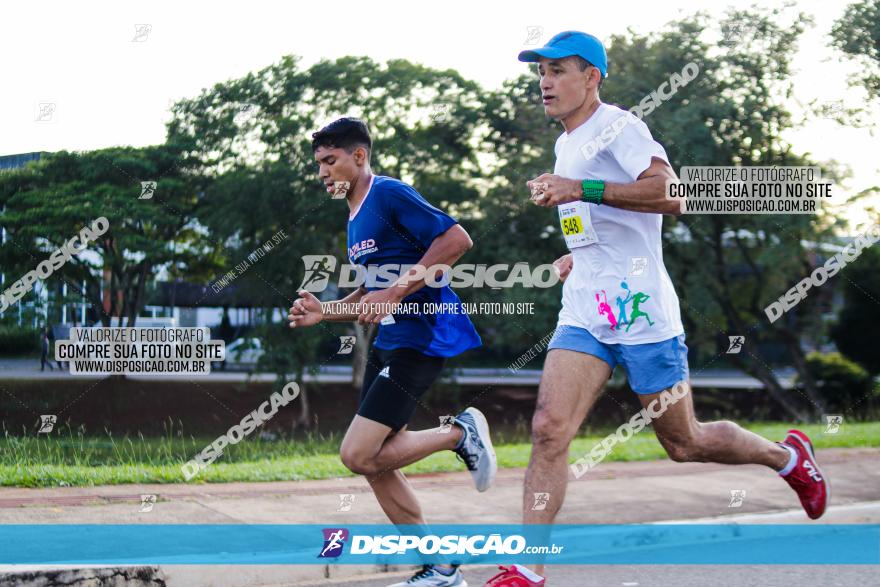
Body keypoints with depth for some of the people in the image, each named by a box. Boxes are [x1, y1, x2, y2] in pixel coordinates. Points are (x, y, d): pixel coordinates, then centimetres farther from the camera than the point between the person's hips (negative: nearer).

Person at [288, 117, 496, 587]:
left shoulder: (389, 194, -10)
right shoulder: (355, 218, 18)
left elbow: (457, 238, -20)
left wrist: (396, 293, -21)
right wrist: (323, 312, 9)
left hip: (421, 338, -10)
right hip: (388, 342, 10)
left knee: (358, 455, -15)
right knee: (374, 465, 7)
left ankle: (459, 433, 1)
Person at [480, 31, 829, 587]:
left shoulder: (617, 126, -8)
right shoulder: (567, 144, 18)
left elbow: (671, 193, -24)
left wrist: (583, 190, -29)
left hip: (640, 311, -7)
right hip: (584, 315, 7)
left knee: (684, 443, 6)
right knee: (548, 430, -11)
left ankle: (789, 455, 31)